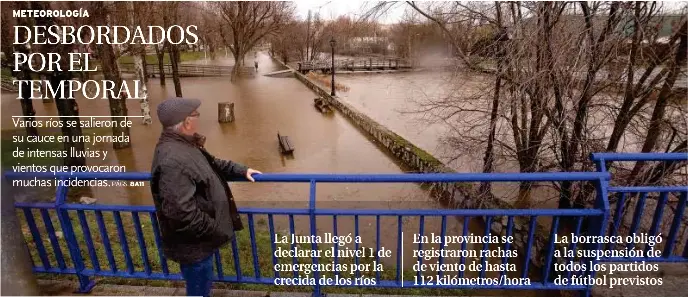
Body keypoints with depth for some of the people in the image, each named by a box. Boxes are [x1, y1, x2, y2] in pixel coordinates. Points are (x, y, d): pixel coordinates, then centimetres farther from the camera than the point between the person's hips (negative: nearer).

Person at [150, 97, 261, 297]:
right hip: (192, 244, -10)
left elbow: (213, 164, 20)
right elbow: (182, 213, -34)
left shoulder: (184, 144, 3)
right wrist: (218, 232, -22)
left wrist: (241, 170, 12)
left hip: (201, 238, 10)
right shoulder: (172, 161, -32)